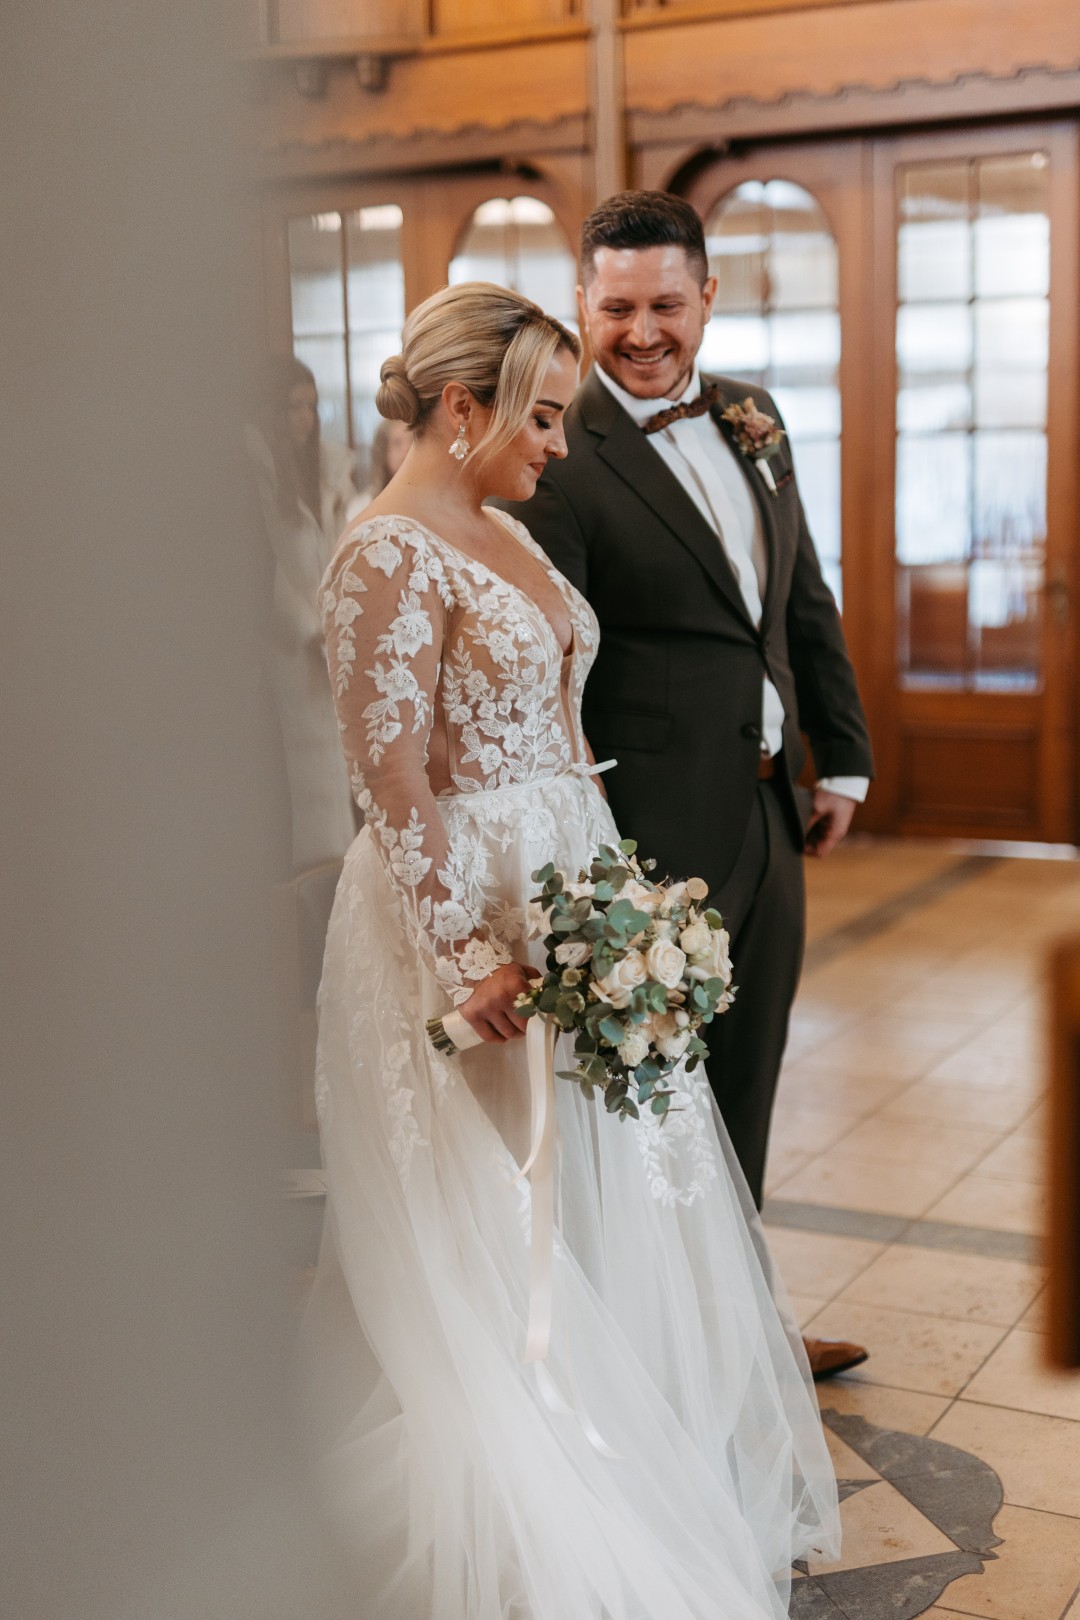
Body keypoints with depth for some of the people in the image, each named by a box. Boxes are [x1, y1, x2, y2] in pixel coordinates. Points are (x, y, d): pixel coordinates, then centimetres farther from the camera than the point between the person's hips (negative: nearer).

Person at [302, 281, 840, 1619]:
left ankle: (623, 1478, 34)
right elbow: (391, 780, -20)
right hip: (465, 908, -9)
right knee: (490, 1237, 4)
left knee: (595, 1199, 16)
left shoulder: (503, 537, 12)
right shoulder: (390, 554, -16)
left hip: (566, 891, 9)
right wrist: (468, 951, -22)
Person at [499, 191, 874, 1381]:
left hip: (768, 810, 7)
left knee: (742, 1093, 20)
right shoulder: (561, 461, -14)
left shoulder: (753, 418, 9)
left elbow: (806, 602, 16)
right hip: (657, 830, -7)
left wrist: (843, 756, 14)